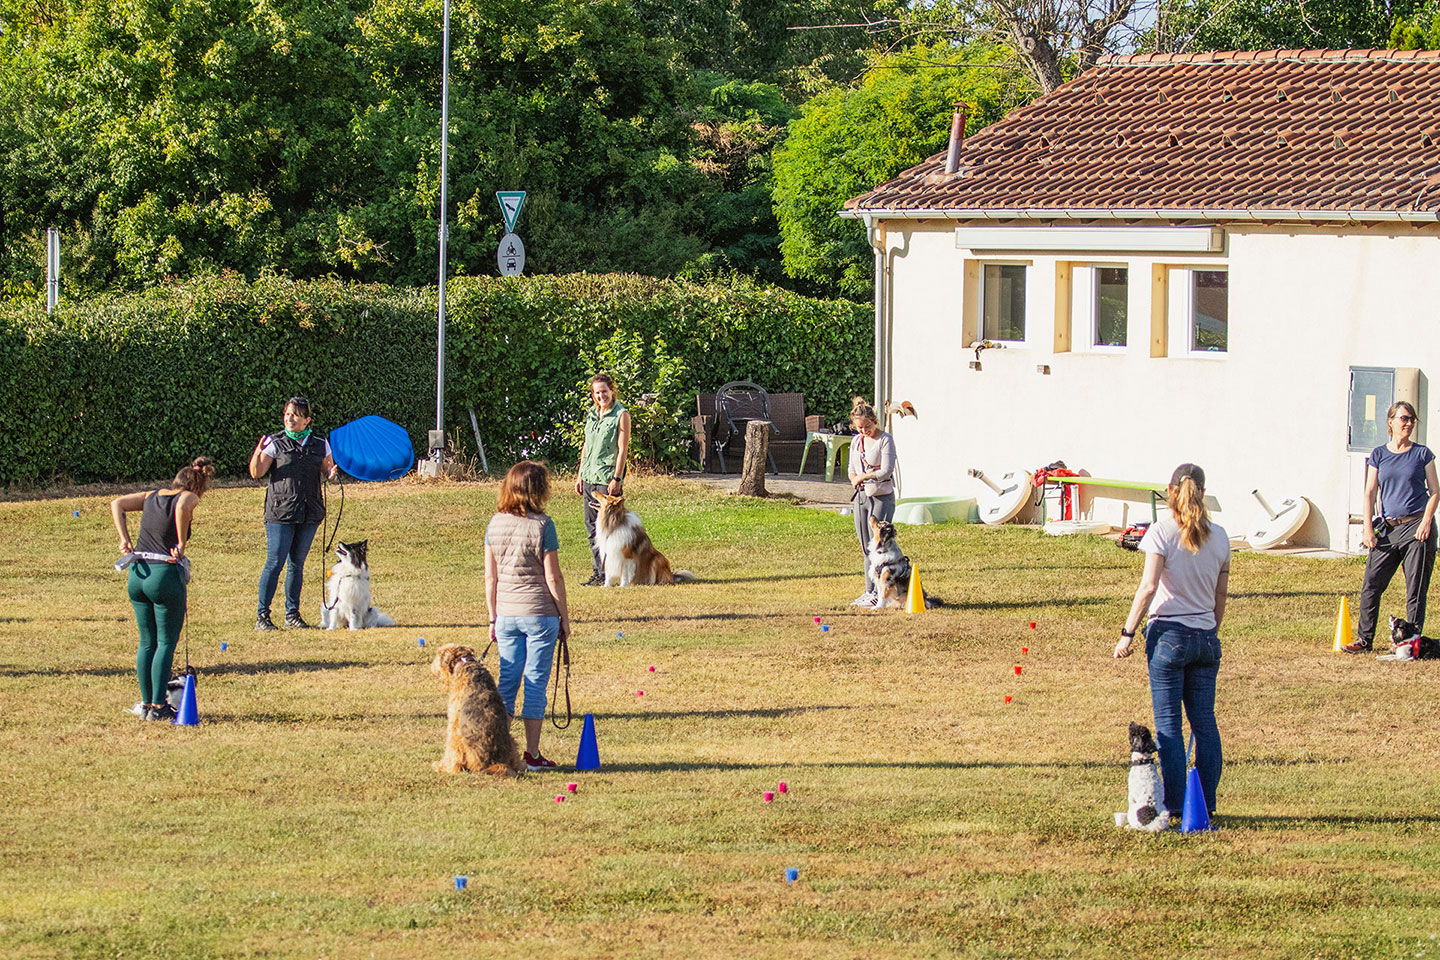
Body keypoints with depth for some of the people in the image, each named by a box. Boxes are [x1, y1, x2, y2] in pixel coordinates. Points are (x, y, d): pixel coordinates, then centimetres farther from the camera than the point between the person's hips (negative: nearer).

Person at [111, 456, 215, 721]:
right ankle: (158, 707, 1)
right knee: (166, 642, 3)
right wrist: (181, 545, -16)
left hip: (137, 575, 6)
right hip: (166, 576, -6)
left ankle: (146, 703, 18)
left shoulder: (152, 496, 16)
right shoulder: (189, 497, -1)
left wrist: (124, 540, 6)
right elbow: (182, 507, -24)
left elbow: (117, 504, 10)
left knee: (147, 642, 15)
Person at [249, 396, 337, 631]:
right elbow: (257, 473, -6)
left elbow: (327, 470, 19)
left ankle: (292, 615, 17)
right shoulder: (276, 442, -1)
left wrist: (331, 473, -5)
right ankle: (262, 615, -1)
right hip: (280, 513, -4)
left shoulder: (319, 444, 9)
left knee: (297, 564, 10)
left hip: (309, 513, 4)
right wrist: (258, 453, -25)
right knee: (275, 563, -7)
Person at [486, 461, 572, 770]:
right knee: (536, 682, 2)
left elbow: (490, 576, 6)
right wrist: (565, 617, 1)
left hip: (507, 615, 4)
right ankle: (532, 754, 5)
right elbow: (553, 577, -9)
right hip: (540, 613, -4)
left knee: (507, 680, 10)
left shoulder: (495, 524, 3)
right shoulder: (542, 525, -11)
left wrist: (493, 618, 14)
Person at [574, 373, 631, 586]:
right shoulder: (592, 413, 14)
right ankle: (598, 573, 13)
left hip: (608, 478, -7)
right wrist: (580, 475, 17)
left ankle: (608, 574, -4)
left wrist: (617, 479, -15)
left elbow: (622, 448, -10)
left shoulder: (621, 415, -6)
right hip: (589, 478, 7)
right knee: (591, 526, 7)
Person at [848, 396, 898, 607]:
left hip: (882, 497, -7)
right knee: (866, 548, 7)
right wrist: (854, 479, -1)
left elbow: (886, 471, -15)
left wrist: (864, 476, -12)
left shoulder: (885, 440, -8)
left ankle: (875, 592, -7)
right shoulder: (856, 441, 13)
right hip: (861, 496, 7)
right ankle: (870, 592, 11)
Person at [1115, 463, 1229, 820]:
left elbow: (1148, 587, -14)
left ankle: (1174, 804, 0)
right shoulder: (1218, 536, 5)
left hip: (1168, 634, -4)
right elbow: (1221, 593, 10)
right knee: (1204, 721, 9)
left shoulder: (1161, 532, -8)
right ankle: (1206, 802, 11)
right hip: (1206, 636, 4)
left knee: (1168, 723, 1)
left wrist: (1127, 633, -10)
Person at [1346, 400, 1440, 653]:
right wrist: (1368, 528, -1)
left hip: (1416, 526, -2)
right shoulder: (1378, 455, 9)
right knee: (1371, 585, -1)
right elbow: (1370, 493, 8)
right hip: (1388, 528, 2)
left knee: (1415, 589, -3)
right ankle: (1364, 639, 9)